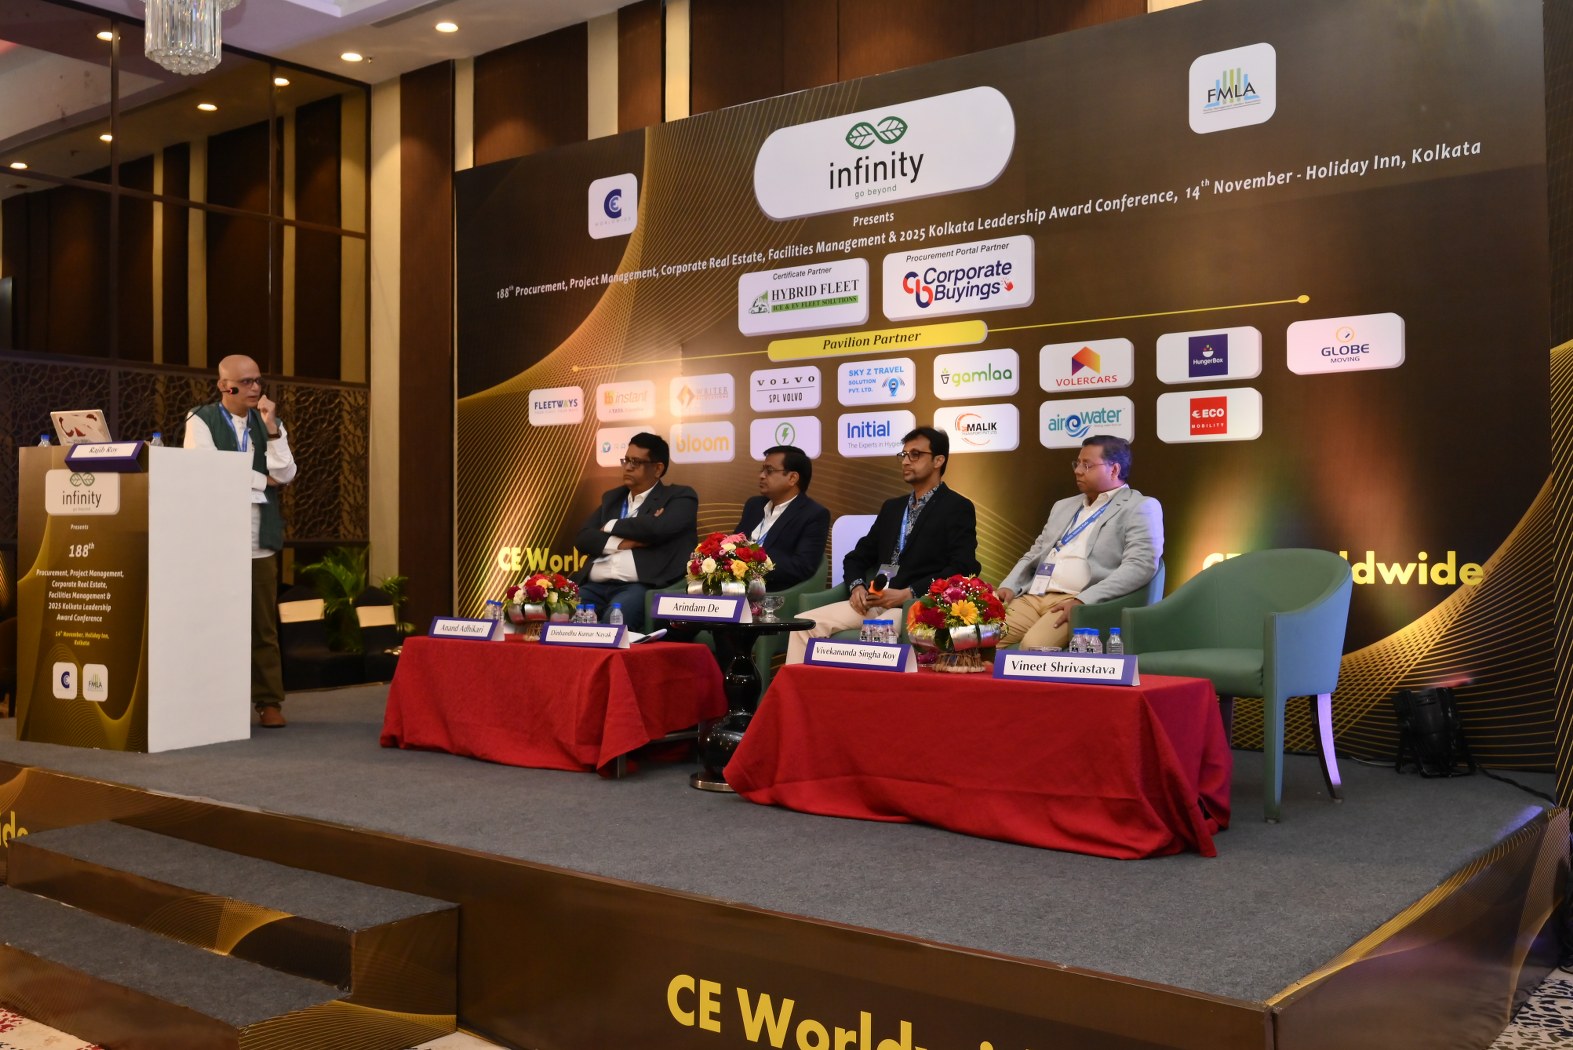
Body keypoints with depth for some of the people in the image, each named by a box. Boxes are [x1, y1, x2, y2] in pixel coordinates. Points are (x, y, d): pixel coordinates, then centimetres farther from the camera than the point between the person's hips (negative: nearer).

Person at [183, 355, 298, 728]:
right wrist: (262, 480, -3)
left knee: (264, 624, 3)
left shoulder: (269, 422, 13)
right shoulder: (202, 420, 1)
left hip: (259, 542, 3)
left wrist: (271, 428, -8)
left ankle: (269, 701, 7)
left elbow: (285, 475, 1)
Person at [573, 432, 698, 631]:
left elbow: (658, 528, -12)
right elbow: (582, 537, 13)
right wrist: (621, 543, -5)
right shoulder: (612, 497, 26)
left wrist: (612, 526, 3)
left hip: (641, 587, -5)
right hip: (596, 587, 5)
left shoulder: (680, 497, 9)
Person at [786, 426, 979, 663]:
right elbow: (857, 556, 23)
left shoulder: (958, 508, 2)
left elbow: (963, 569, -10)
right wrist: (857, 586, 0)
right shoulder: (892, 507, 23)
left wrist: (908, 594, -17)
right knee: (805, 624, -13)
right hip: (873, 602, 7)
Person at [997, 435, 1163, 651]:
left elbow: (1139, 566, -11)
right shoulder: (1064, 506, 26)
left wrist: (1083, 601, -21)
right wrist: (1008, 586, 5)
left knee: (1034, 644, -33)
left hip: (1084, 603, -6)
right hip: (1031, 598, 6)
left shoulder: (1141, 507, 3)